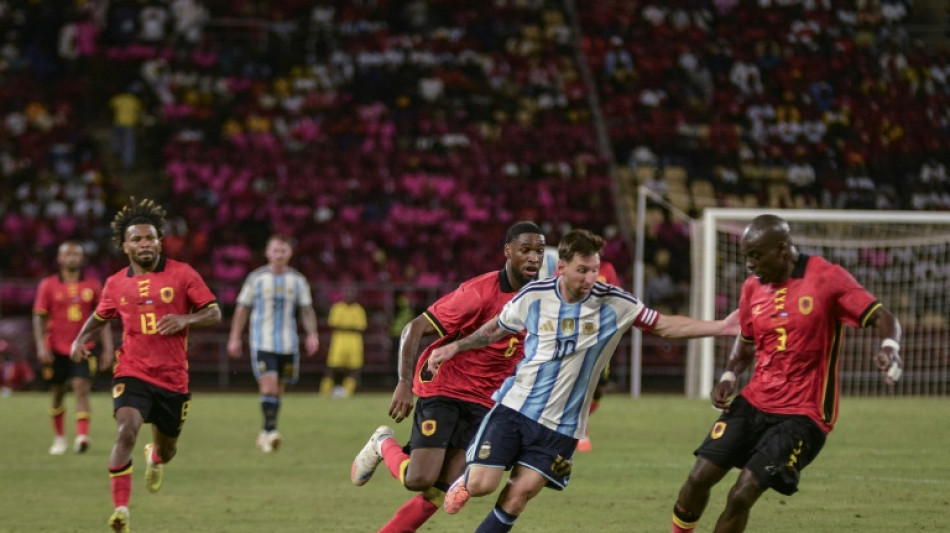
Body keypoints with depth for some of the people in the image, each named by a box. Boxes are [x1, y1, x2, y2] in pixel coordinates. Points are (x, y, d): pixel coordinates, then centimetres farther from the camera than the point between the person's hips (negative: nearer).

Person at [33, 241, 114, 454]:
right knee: (58, 394, 9)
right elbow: (39, 318, 1)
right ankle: (59, 438, 24)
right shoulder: (48, 285, 2)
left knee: (82, 389, -16)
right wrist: (41, 346, -10)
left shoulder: (92, 286, 5)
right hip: (56, 350, 0)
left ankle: (82, 436, -26)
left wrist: (107, 348, 3)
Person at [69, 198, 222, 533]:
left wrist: (185, 319, -20)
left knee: (167, 447, 17)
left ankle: (156, 456, 58)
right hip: (132, 373, -1)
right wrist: (81, 340, 5)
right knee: (126, 432, -26)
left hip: (173, 377, 1)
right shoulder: (116, 284, 5)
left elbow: (214, 313, -2)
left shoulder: (182, 274, -2)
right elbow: (100, 317, 24)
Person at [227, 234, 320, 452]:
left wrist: (312, 335, -6)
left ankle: (265, 434, 21)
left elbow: (307, 310, 9)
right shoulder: (256, 278, 1)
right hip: (262, 342, -3)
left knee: (279, 390, 8)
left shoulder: (298, 280, 6)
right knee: (268, 385, -18)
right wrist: (235, 338, 3)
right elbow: (242, 309, 6)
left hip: (288, 343, 3)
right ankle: (270, 430, -18)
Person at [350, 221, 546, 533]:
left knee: (443, 491, -5)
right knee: (420, 480, -15)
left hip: (482, 403, 6)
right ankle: (384, 445, 17)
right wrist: (405, 384, -28)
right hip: (443, 390, -6)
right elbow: (415, 329, -20)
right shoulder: (480, 293, -20)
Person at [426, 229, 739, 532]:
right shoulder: (534, 296, -5)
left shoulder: (613, 304, -7)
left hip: (561, 426, 0)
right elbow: (498, 328, 14)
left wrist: (721, 327, -13)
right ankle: (466, 480, 30)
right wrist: (455, 347, 11)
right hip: (514, 406, 0)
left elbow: (665, 326, -3)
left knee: (517, 497, -8)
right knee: (481, 485, -8)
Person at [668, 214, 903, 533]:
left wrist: (889, 347, -35)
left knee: (741, 495, -13)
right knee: (699, 478, -2)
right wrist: (728, 377, 3)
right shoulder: (753, 287, 6)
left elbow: (883, 318, -13)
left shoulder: (826, 278, -12)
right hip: (753, 402, 6)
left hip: (802, 415, -6)